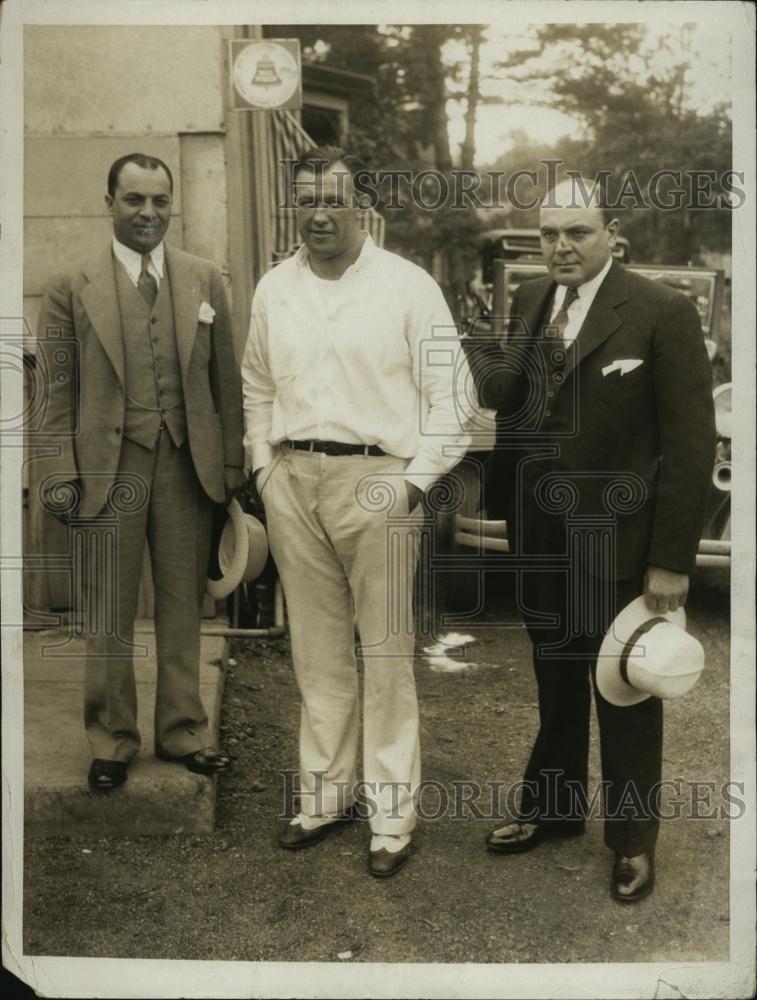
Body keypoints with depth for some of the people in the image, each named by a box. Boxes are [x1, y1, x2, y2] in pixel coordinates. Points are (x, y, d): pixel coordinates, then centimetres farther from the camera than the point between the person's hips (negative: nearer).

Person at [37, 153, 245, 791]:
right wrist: (62, 475, -5)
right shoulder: (73, 289, 2)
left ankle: (183, 732, 25)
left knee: (184, 607, 10)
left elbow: (226, 380, 7)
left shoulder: (206, 280, 7)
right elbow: (59, 394, 1)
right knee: (109, 616, 7)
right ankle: (112, 742, 23)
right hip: (108, 469, -1)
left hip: (189, 467, 2)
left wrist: (233, 463, 3)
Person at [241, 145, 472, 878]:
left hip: (375, 481, -4)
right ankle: (325, 791, 26)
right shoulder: (273, 289, 12)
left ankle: (391, 812, 13)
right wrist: (264, 465, 10)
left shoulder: (407, 286, -2)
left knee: (386, 653, 0)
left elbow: (448, 394, -4)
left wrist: (414, 481, -11)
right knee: (316, 649, 12)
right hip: (292, 481, 4)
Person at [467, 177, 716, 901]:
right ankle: (552, 808, 40)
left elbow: (690, 442, -14)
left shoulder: (662, 313, -13)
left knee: (625, 694, 11)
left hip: (615, 537, -5)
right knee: (555, 681, 21)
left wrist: (673, 559, -15)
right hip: (539, 531, 5)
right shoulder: (529, 301, 6)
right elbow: (503, 395, 2)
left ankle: (632, 840, 31)